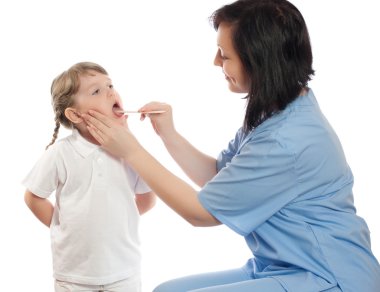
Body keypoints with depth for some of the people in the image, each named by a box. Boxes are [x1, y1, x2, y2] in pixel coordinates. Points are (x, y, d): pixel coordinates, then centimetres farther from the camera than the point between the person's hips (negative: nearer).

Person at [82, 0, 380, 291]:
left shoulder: (287, 142, -26)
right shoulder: (275, 113, 4)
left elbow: (201, 211, -15)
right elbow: (217, 176, 14)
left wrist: (131, 150, -9)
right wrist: (168, 133, 2)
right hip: (282, 267, 9)